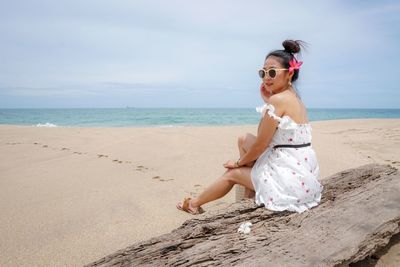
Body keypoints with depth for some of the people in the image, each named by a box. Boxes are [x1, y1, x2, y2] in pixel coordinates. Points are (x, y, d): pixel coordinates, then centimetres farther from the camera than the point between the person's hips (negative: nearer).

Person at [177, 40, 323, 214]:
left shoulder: (278, 99, -18)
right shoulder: (294, 97, 11)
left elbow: (260, 145, -13)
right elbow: (263, 137, 11)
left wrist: (239, 162, 4)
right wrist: (267, 103, 6)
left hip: (289, 180, -9)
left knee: (232, 173, 11)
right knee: (245, 139, 15)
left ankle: (195, 204, 35)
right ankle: (251, 193, 22)